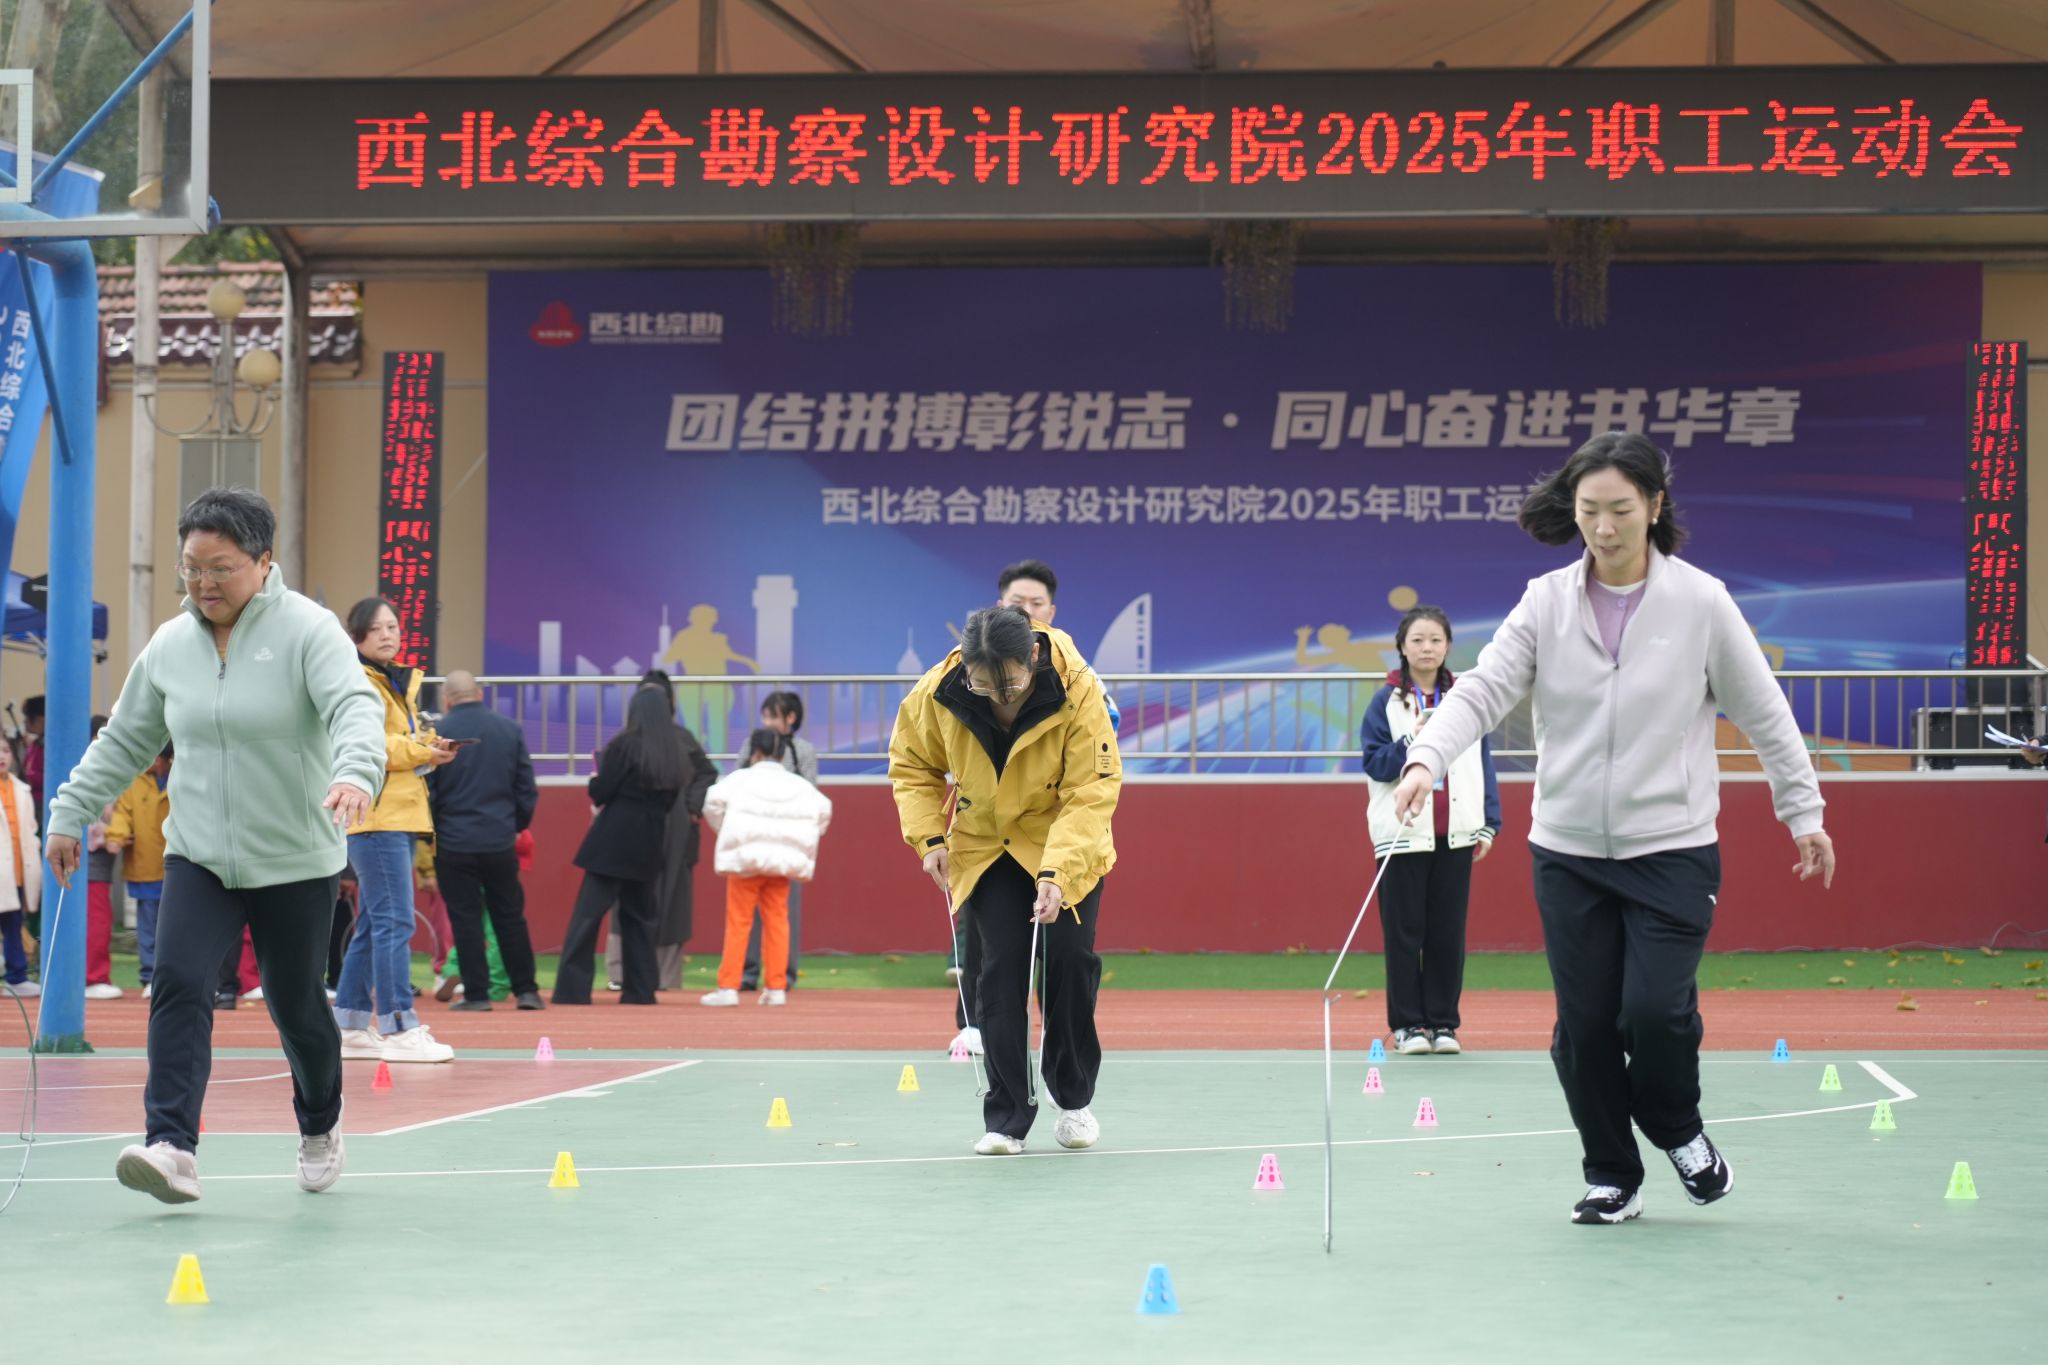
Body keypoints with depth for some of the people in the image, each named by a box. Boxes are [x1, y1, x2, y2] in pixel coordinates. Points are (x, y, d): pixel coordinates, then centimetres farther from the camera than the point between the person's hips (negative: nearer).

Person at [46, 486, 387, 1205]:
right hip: (198, 856, 3)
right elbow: (123, 740, 16)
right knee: (178, 983, -17)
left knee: (295, 1004, 7)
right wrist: (70, 813, 12)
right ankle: (172, 1149, -24)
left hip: (295, 862, -3)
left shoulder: (307, 629, -10)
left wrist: (354, 774, -45)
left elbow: (356, 708, -25)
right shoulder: (170, 645, 4)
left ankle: (320, 1126, 35)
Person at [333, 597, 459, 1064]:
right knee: (395, 922, -13)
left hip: (402, 814, 10)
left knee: (373, 925, 12)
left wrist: (432, 748, 4)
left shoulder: (400, 683, 21)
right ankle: (399, 1029, -13)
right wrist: (418, 751, -18)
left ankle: (350, 1028, 17)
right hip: (374, 816, -10)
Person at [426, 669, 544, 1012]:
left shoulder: (437, 733, -8)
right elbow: (527, 787, 6)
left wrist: (427, 836, 8)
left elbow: (426, 791, -5)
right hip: (500, 840, 3)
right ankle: (526, 990, 11)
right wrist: (517, 825, 19)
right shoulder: (510, 729, 1)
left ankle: (476, 993, 2)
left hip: (453, 842, -3)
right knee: (510, 916, 11)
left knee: (466, 919, 3)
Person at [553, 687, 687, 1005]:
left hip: (612, 843, -6)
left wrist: (597, 775, 12)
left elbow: (599, 794, -7)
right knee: (639, 917, 14)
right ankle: (640, 989, 10)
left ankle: (572, 990, -10)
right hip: (647, 847, 6)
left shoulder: (625, 745, -9)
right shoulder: (675, 755, 8)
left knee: (587, 915, -4)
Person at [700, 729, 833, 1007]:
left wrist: (724, 830, 3)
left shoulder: (741, 779, -1)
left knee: (738, 922, 1)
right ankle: (776, 987, 9)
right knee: (777, 921, 10)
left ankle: (728, 987, -2)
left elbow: (713, 802, -13)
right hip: (783, 861, 3)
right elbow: (823, 809, 0)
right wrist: (806, 840, 12)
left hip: (746, 859, -3)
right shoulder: (798, 785, 7)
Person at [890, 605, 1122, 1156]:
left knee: (1070, 955, -12)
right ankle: (1006, 1118, -1)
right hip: (984, 847, 1)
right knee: (1000, 969, -9)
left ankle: (1074, 1099, 11)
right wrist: (929, 837, -12)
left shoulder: (1077, 692, -27)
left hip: (1066, 848, -1)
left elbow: (1091, 793, -25)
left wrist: (1056, 872, -35)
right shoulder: (937, 694, -20)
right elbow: (912, 765, 0)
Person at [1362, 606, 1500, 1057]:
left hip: (1454, 834, 2)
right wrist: (1413, 740, -18)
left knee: (1448, 931, 4)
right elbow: (1375, 765, -4)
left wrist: (1489, 824, 4)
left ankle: (1443, 1022, 10)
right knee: (1404, 931, 0)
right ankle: (1408, 1024, 6)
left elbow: (1483, 763, 9)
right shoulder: (1386, 702, 0)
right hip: (1404, 834, -2)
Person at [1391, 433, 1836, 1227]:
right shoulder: (1547, 603, -1)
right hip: (1567, 852, 2)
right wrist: (1427, 758, -27)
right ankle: (1611, 1176, 20)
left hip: (1672, 847, -2)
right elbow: (1482, 690, -9)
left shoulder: (1700, 603, -5)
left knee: (1654, 1010, -13)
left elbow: (1762, 711, 3)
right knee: (1585, 1023, 1)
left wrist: (1803, 810, 6)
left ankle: (1678, 1130, 17)